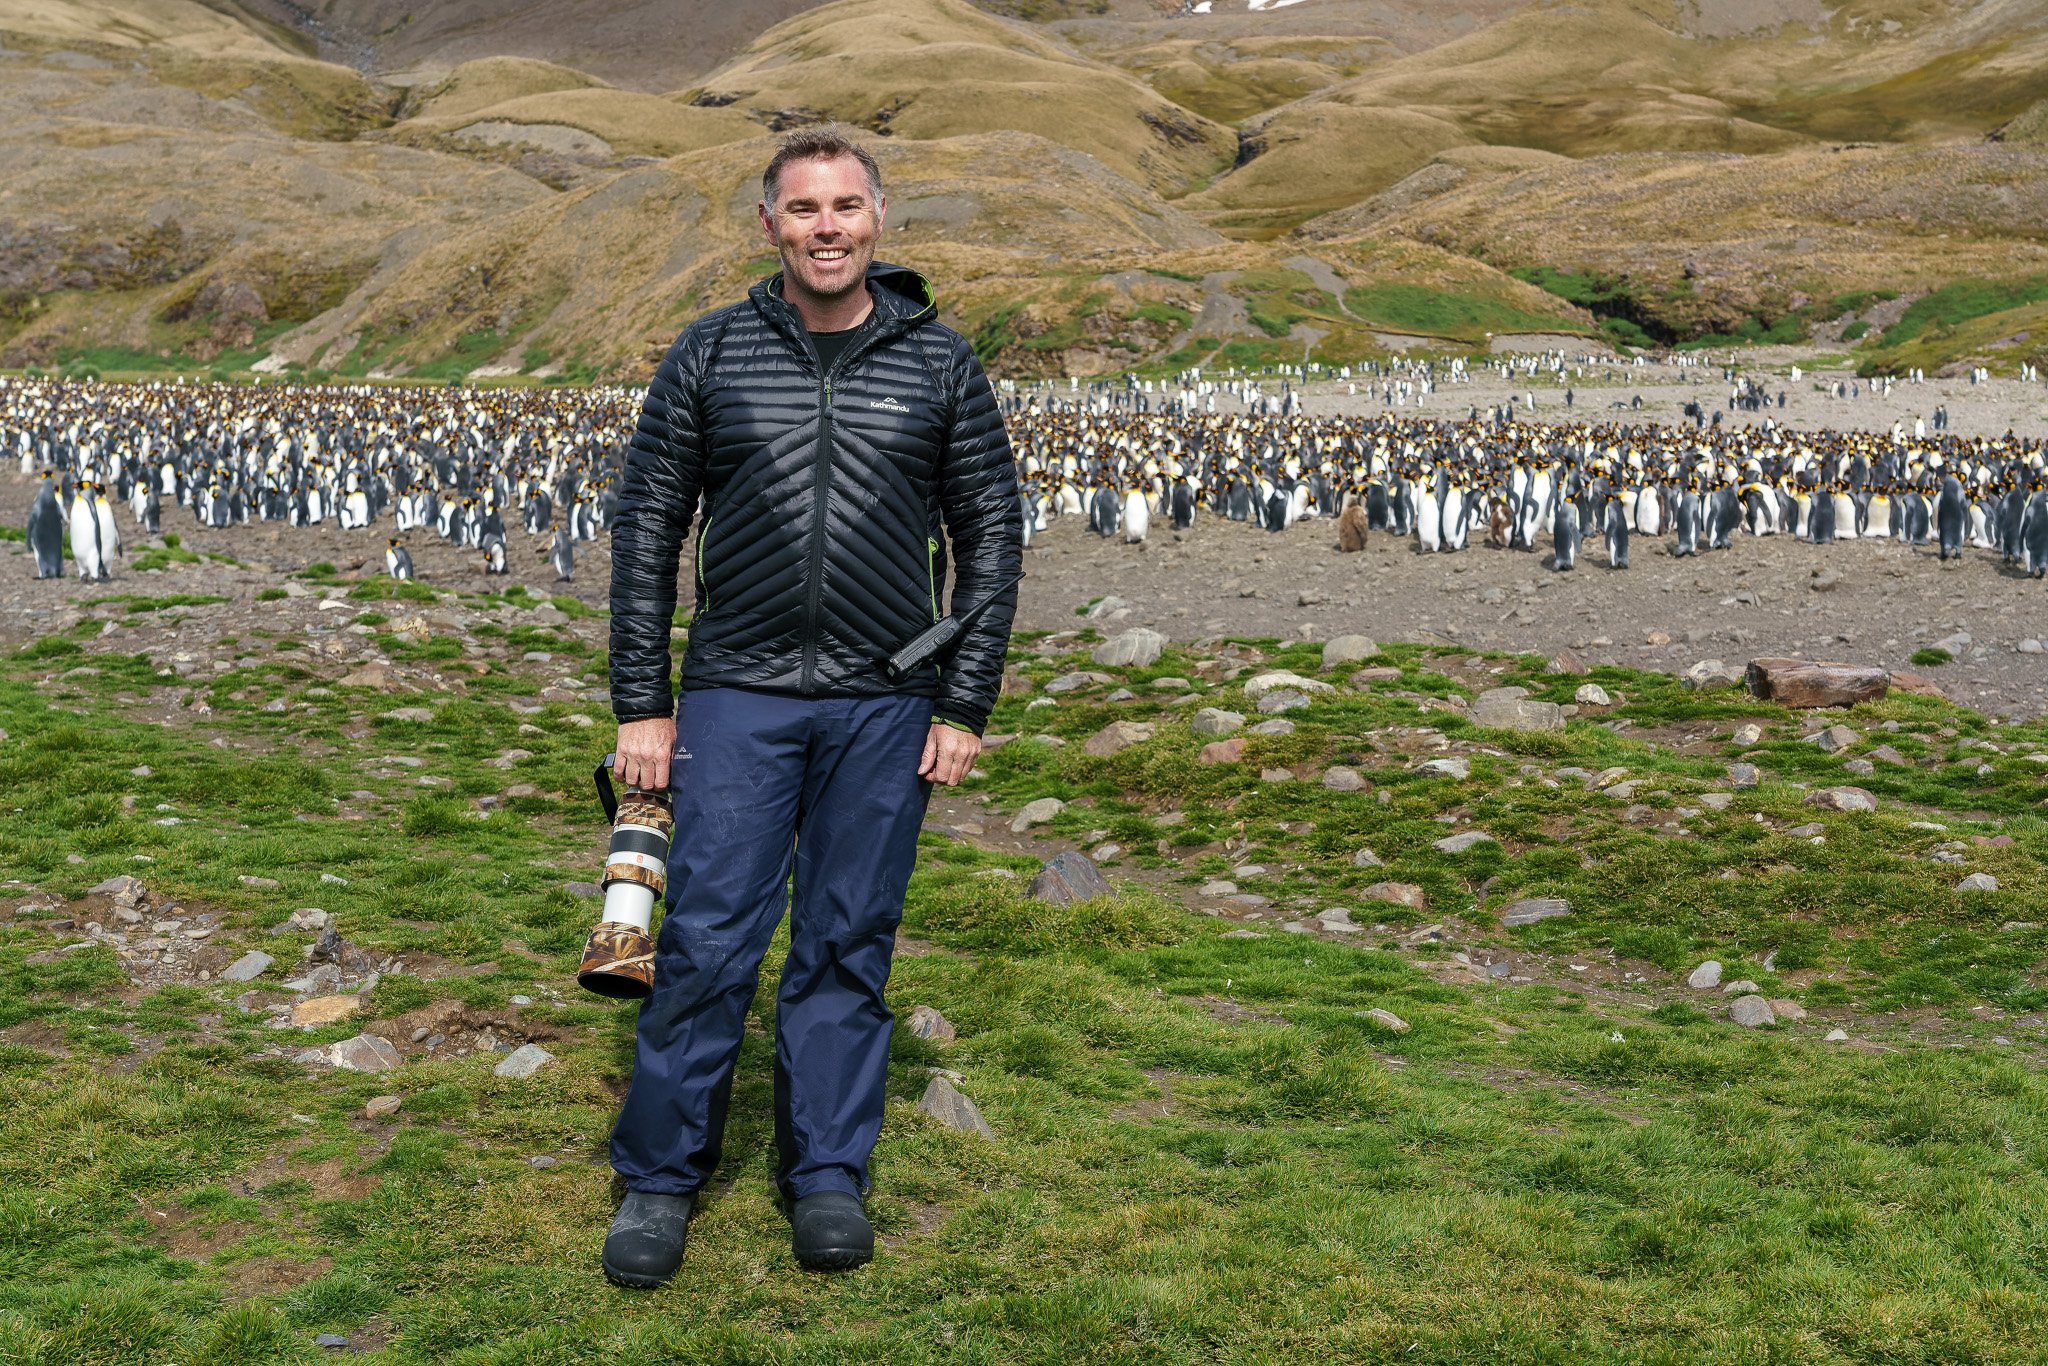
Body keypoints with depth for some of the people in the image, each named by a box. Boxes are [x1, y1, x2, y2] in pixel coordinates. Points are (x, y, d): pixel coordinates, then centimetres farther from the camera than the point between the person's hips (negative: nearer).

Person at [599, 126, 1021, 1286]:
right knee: (708, 940, -1)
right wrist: (641, 703, 0)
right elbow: (648, 529, 5)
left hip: (886, 708, 1)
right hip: (738, 697, 0)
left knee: (850, 947, 8)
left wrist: (966, 708, -1)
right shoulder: (710, 355, 2)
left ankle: (828, 1175, 21)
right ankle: (661, 1179, 14)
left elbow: (992, 539, 5)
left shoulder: (940, 362, 3)